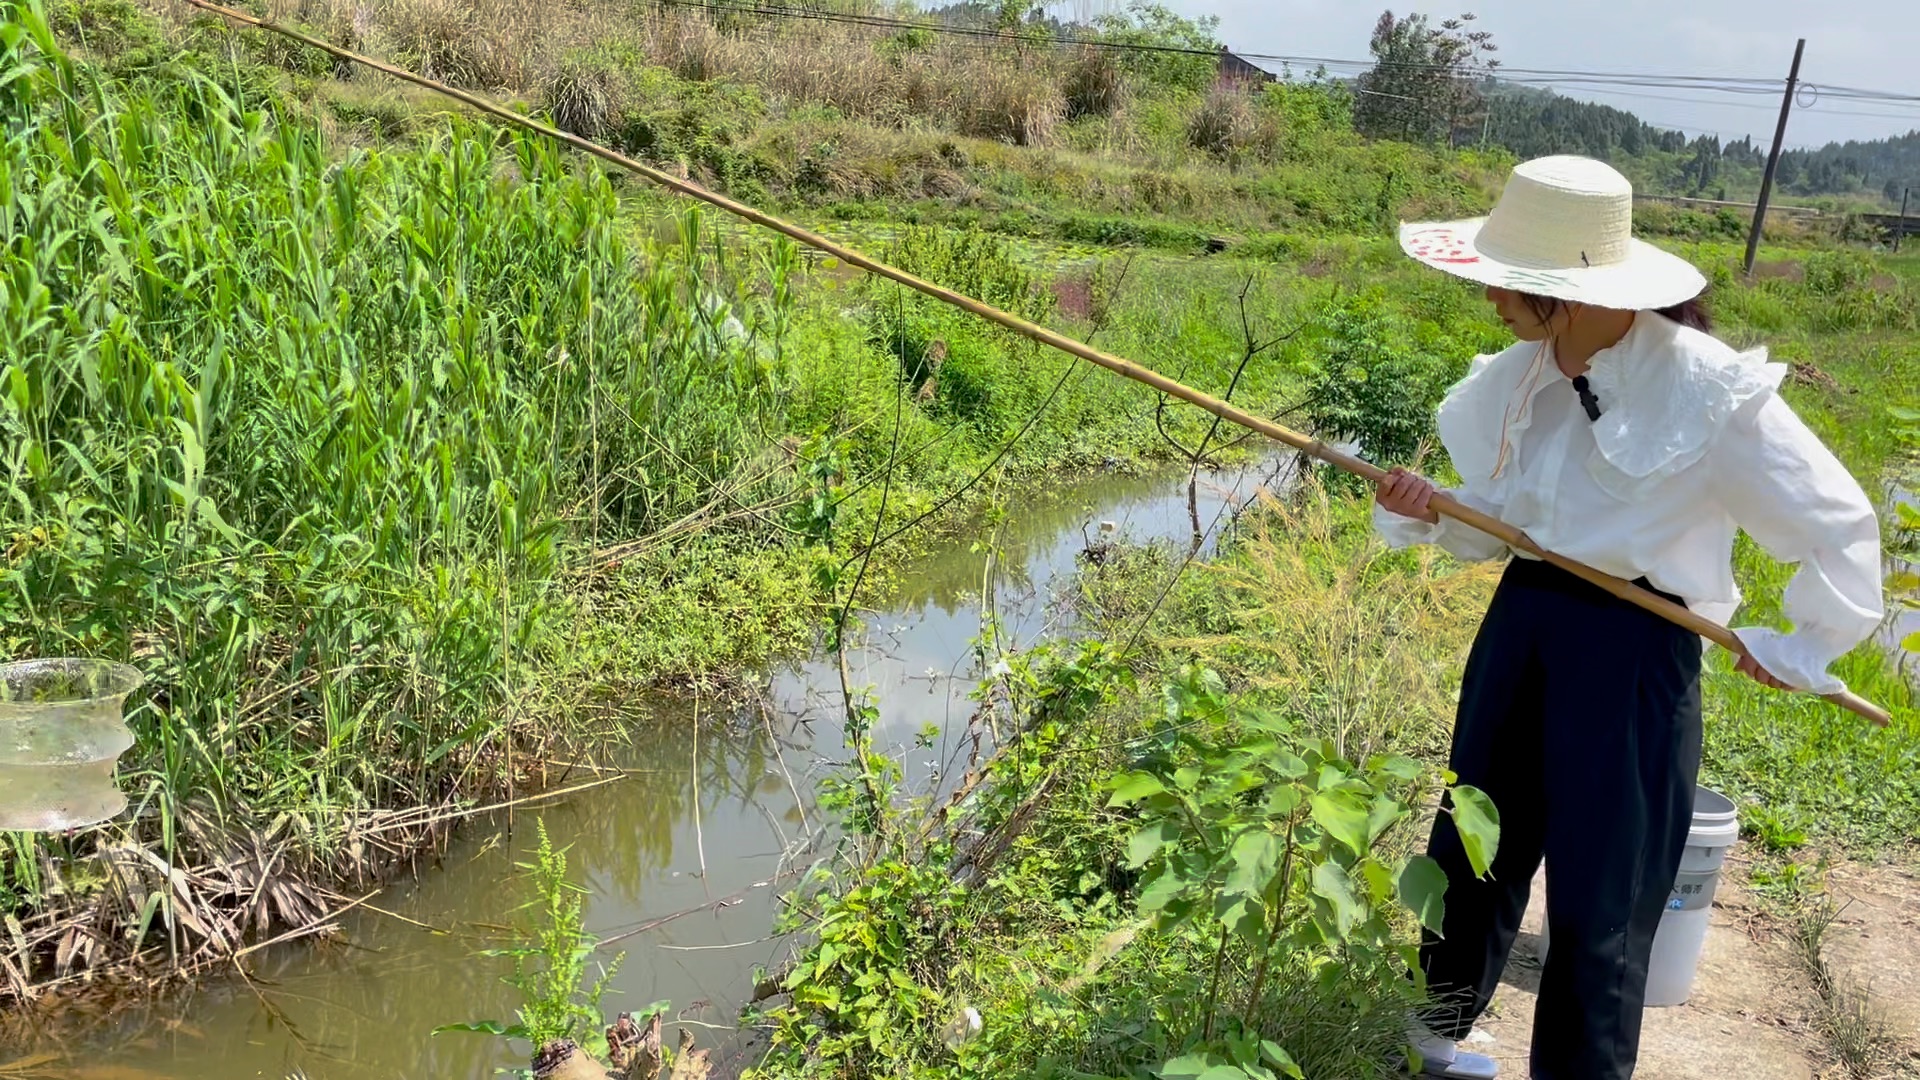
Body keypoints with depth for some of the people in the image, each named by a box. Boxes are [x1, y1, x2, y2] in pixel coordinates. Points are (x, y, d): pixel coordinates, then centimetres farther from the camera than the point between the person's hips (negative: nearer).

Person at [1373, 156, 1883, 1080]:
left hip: (1633, 652, -6)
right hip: (1522, 621, 6)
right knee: (1471, 841, 19)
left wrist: (1805, 647, -1)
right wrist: (1431, 514, -9)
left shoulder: (1711, 392, -19)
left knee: (1598, 895, 5)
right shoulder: (1523, 377, -1)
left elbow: (1841, 525, -9)